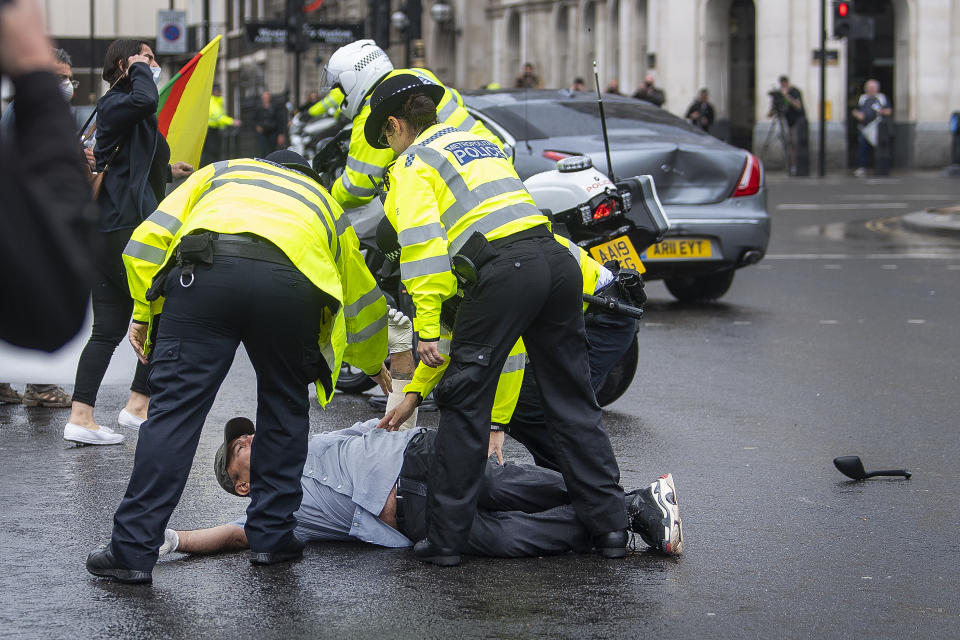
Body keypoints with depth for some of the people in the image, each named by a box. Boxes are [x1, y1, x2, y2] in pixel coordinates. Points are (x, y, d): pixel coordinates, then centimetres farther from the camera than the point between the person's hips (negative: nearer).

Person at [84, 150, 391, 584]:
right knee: (285, 410, 22)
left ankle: (133, 551, -2)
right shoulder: (324, 202, 42)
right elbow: (363, 298, 49)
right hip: (292, 284, 1)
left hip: (207, 270, -1)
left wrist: (143, 313, 25)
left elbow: (149, 238, 23)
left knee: (174, 408, -1)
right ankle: (271, 536, 23)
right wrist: (374, 365, 65)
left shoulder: (220, 172, 40)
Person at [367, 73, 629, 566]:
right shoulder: (478, 142, 30)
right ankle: (609, 526, 13)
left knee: (464, 405, 2)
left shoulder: (412, 165, 7)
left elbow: (422, 247, -7)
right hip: (557, 260, 7)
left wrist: (427, 331, -10)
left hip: (503, 271, -7)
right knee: (570, 401, 12)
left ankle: (444, 537, 4)